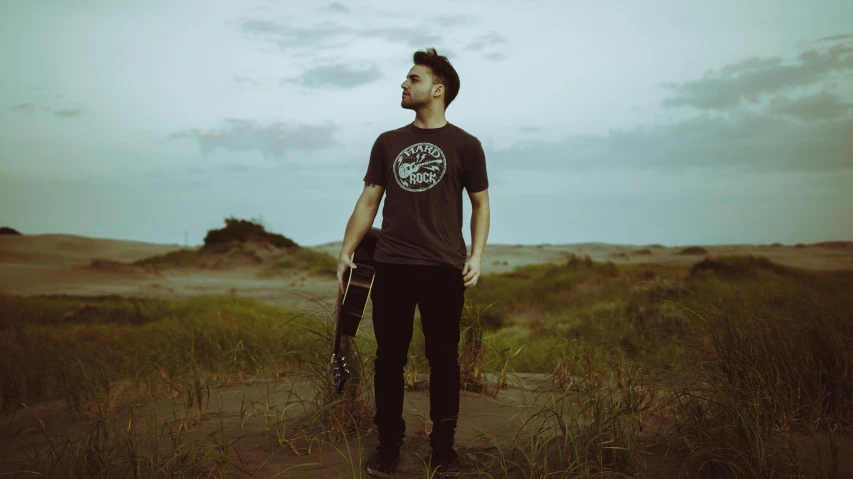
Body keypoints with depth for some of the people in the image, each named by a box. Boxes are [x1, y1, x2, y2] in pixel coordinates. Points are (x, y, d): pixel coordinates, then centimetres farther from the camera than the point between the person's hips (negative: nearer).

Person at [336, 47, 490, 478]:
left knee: (443, 359, 4)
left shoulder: (464, 145, 4)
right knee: (389, 358, 6)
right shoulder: (388, 142, 12)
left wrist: (476, 256, -5)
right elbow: (369, 200, 12)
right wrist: (346, 251, 3)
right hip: (391, 267, 3)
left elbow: (480, 204, 7)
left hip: (443, 269, -2)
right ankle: (388, 442, 18)